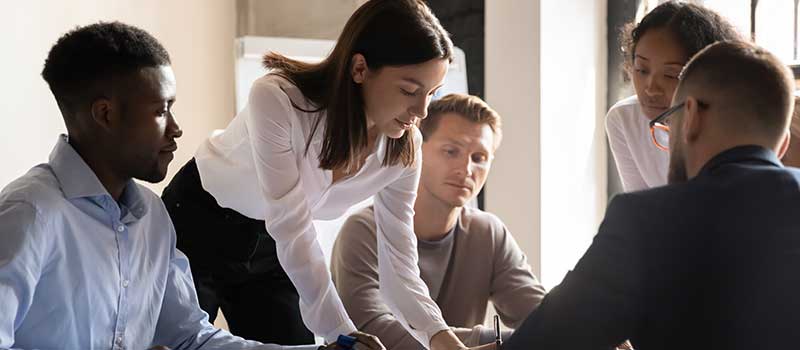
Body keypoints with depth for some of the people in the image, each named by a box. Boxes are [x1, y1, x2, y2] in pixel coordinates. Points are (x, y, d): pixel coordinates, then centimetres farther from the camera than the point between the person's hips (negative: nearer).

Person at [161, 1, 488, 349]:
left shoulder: (403, 148, -17)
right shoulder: (277, 99, -34)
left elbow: (398, 264, -15)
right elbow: (294, 234, -34)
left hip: (269, 251, 5)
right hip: (198, 227, -4)